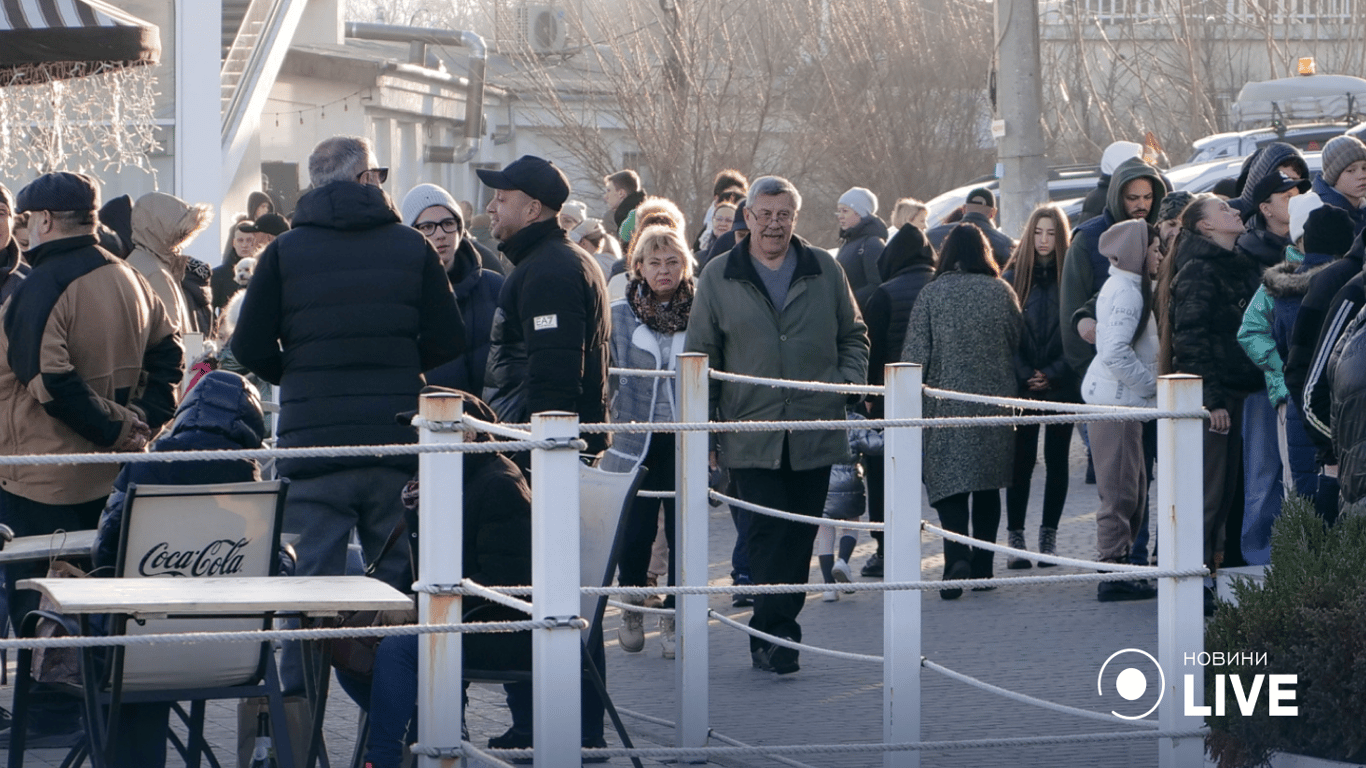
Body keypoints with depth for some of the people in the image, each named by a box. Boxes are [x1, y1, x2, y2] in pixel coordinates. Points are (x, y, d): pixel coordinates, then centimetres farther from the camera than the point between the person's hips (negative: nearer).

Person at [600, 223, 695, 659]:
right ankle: (632, 612, 20)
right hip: (636, 440, 0)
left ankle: (673, 620, 11)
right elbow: (607, 378, 9)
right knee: (634, 532, 0)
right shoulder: (619, 316, 4)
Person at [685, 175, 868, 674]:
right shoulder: (719, 278, 5)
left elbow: (853, 336, 18)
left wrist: (849, 382, -1)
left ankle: (774, 632, 15)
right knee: (769, 533, -11)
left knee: (800, 536, 5)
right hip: (750, 436, -2)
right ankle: (775, 634, -10)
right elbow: (700, 356, 9)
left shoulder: (825, 271, 8)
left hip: (815, 435, 2)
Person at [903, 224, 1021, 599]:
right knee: (988, 487, 13)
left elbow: (915, 355, -5)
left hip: (946, 404, -3)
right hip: (995, 400, 3)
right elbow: (1017, 345, 6)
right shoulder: (1002, 292, 1)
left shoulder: (932, 294, -4)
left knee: (948, 483, -2)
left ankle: (957, 555, -23)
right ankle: (982, 568, 16)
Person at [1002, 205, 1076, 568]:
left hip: (1062, 386, 0)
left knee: (1057, 460, 4)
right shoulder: (1014, 276, 4)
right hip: (1022, 387, 0)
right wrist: (1025, 375, -10)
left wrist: (1052, 374, -10)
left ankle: (1049, 535, 11)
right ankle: (1015, 537, 1)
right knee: (1021, 460, -3)